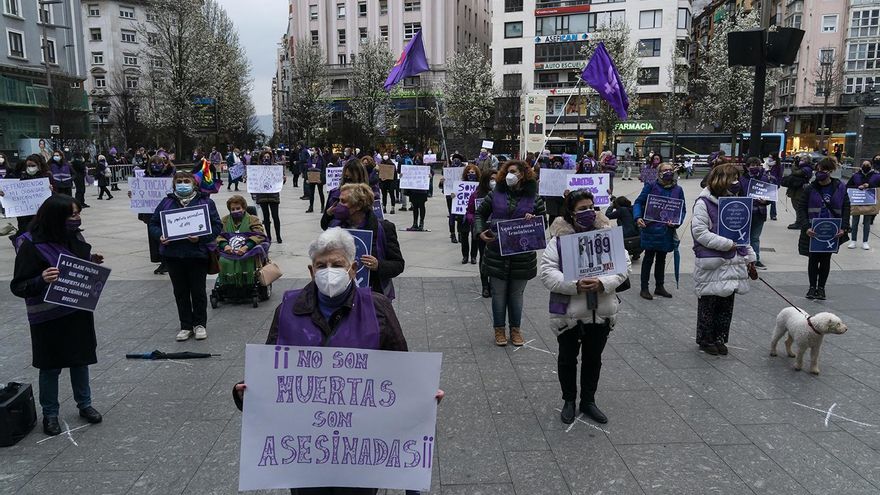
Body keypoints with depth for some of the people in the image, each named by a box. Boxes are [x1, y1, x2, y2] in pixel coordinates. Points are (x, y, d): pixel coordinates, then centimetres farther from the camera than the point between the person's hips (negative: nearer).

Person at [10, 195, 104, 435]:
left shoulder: (74, 236, -2)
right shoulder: (31, 244, -19)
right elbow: (18, 287, -16)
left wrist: (92, 261, -5)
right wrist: (41, 280, -35)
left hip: (79, 311, 5)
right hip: (48, 318, -5)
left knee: (80, 359, 16)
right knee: (50, 366, 9)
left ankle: (84, 404, 33)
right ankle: (49, 413, 27)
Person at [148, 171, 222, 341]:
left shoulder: (205, 202, -1)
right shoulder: (167, 202, 8)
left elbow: (216, 226, -4)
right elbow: (153, 224, 11)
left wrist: (201, 237, -19)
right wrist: (160, 236, -9)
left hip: (197, 254, -3)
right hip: (173, 255, 3)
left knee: (198, 291, 6)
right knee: (180, 292, 10)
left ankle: (200, 324, 23)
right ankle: (186, 326, 22)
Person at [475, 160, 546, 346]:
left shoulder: (534, 198, 0)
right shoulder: (496, 194, 1)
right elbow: (480, 214, 11)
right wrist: (481, 232, -4)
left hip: (522, 256, 0)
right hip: (497, 254, 0)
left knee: (516, 294, 13)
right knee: (498, 294, 9)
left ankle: (515, 329, 28)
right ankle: (499, 329, 25)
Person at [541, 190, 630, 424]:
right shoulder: (559, 238, -10)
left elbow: (623, 266, -3)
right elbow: (547, 271, -14)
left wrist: (602, 283, -20)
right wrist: (574, 285, -27)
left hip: (601, 312, 3)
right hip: (568, 312, -2)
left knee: (593, 358, 18)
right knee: (567, 358, 15)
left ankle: (588, 401, 38)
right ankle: (569, 401, 36)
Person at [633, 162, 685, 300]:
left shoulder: (678, 190, 4)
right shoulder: (651, 186, -5)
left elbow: (682, 210, 6)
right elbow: (639, 202, -5)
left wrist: (676, 222, -13)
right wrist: (638, 217, -21)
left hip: (667, 230, 4)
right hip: (651, 228, -4)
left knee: (661, 258, 17)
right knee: (649, 258, 3)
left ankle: (659, 286, 30)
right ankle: (644, 288, 12)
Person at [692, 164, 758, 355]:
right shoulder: (704, 203, -10)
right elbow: (700, 232, -17)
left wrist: (750, 258, 13)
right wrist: (727, 244, -19)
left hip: (732, 263, 6)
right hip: (711, 263, -6)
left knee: (726, 304, 12)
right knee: (708, 304, 5)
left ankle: (720, 339, 25)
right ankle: (705, 340, 19)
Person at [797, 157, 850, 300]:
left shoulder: (840, 188, -2)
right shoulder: (810, 188, -6)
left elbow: (846, 208, 2)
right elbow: (801, 208, -6)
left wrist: (843, 228, -9)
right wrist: (806, 227, -18)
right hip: (813, 231, -1)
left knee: (826, 259, 11)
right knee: (813, 259, 6)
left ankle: (821, 287, 24)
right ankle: (812, 286, 20)